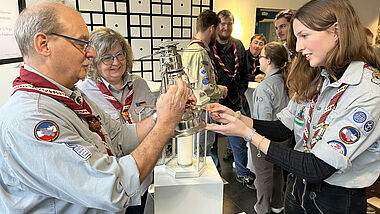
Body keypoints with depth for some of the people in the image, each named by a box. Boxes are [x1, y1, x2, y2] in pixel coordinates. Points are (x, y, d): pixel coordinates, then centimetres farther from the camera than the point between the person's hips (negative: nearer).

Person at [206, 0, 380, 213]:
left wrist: (248, 134, -27)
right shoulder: (314, 79, -4)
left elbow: (318, 168, -27)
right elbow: (284, 128, 1)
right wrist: (237, 118, -12)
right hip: (298, 186, 6)